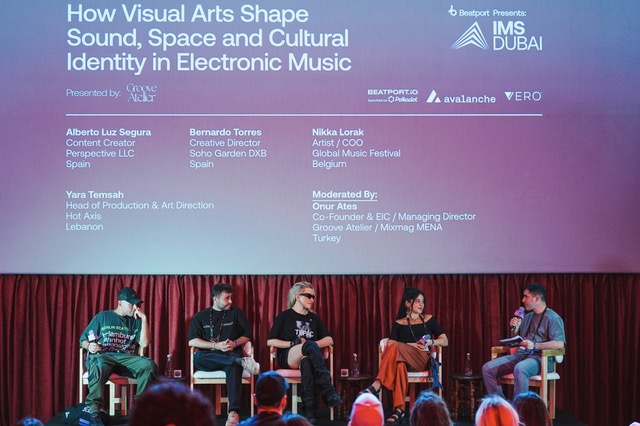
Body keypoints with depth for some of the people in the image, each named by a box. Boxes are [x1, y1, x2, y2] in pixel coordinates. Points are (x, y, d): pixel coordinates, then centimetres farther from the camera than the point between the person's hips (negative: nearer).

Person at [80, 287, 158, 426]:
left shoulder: (136, 321, 19)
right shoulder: (102, 317, 11)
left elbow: (144, 344, 4)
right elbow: (83, 339, 9)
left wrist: (144, 319, 1)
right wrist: (89, 346, -15)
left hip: (126, 358, 3)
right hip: (102, 356, -3)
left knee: (149, 366, -27)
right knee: (99, 366, -42)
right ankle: (94, 410, -40)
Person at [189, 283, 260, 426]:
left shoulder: (236, 312, 13)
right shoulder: (200, 317, 11)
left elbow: (248, 335, 11)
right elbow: (192, 341, -1)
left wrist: (235, 343, -10)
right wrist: (216, 346, -12)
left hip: (231, 355, -1)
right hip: (209, 358, 1)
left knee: (233, 367, -38)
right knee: (197, 357, -35)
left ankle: (234, 412, -54)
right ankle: (241, 361, -41)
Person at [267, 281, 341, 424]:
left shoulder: (314, 318, 20)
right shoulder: (284, 316, 9)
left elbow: (329, 339, 13)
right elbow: (270, 341, 2)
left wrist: (312, 345, -7)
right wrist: (293, 343, -10)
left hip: (307, 356, 3)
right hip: (287, 357, -3)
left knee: (306, 360, -40)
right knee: (310, 345, -38)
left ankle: (309, 410, -54)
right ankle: (328, 391, -49)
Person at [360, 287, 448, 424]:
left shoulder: (429, 319, 20)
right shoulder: (399, 323, 19)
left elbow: (445, 341, 16)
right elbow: (390, 345, 5)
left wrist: (431, 342, -5)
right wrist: (409, 346, -11)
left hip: (424, 360, -1)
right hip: (405, 361, 1)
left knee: (395, 347, -32)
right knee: (399, 364, -41)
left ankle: (377, 385, -41)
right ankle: (399, 410, -50)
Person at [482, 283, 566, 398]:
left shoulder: (552, 318, -2)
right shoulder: (527, 317, 23)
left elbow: (560, 344, -16)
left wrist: (535, 346, -26)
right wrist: (515, 328, 8)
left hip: (541, 358, -8)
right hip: (520, 355, 8)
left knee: (520, 369, -41)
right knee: (487, 368, -11)